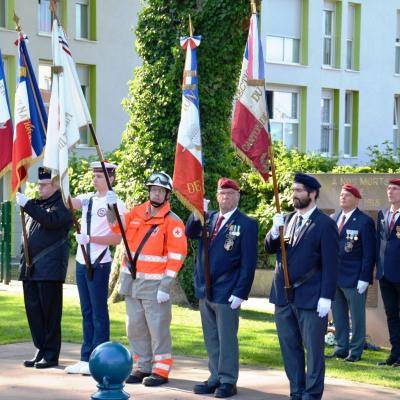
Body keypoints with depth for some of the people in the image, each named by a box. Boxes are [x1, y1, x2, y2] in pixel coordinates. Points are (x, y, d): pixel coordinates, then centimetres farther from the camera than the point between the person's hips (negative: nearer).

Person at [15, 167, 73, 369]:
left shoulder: (62, 205, -4)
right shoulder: (37, 204, 19)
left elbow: (50, 220, -25)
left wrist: (27, 204, -25)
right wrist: (24, 261, 18)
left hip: (49, 268, -8)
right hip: (30, 268, 8)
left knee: (50, 313, -3)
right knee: (33, 311, 8)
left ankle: (51, 354, 3)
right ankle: (41, 350, 16)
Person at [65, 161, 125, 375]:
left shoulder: (115, 204, -8)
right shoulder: (87, 199, 11)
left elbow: (116, 238, -12)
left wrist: (89, 238, -20)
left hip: (99, 264, -7)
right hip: (81, 262, 7)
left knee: (98, 312, -2)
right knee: (86, 312, 11)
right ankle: (85, 359, 16)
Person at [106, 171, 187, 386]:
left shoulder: (173, 221, -8)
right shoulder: (137, 212, 9)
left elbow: (177, 255, -12)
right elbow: (116, 226, 9)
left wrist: (166, 286, -17)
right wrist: (111, 206, -10)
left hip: (154, 284, -6)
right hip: (131, 280, 6)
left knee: (158, 328, -3)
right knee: (135, 327, 11)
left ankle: (161, 370, 5)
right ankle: (143, 366, 21)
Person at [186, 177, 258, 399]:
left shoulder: (246, 224, -7)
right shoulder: (208, 218, 12)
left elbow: (248, 263, -10)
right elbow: (190, 233, -2)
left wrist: (240, 292, -16)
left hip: (226, 293, -6)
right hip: (205, 290, 6)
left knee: (226, 339, 0)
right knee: (211, 339, 12)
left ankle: (228, 381, 8)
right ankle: (215, 378, 21)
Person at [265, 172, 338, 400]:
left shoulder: (325, 225, -8)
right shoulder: (288, 219, 12)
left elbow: (330, 265, -11)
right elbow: (270, 249, 11)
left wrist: (326, 297, -16)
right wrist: (275, 231, -9)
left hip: (311, 299, -6)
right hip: (284, 296, 7)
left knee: (314, 350, 1)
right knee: (290, 348, 12)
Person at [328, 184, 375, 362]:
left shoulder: (364, 221, -7)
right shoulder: (333, 219, 11)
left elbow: (369, 252, -8)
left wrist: (364, 278, -13)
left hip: (354, 279, -6)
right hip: (334, 277, 6)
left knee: (357, 317, 3)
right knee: (338, 316, 12)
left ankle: (356, 351, 11)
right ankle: (341, 348, 21)